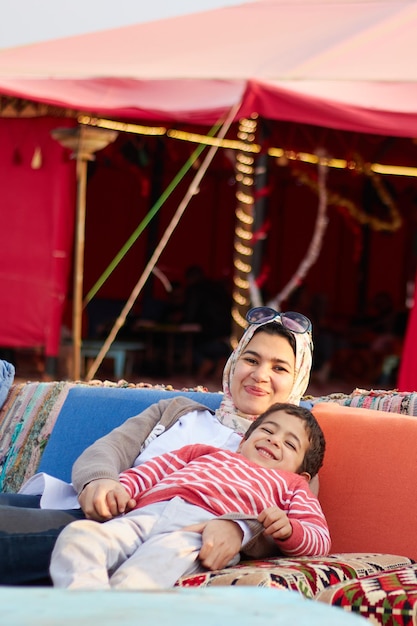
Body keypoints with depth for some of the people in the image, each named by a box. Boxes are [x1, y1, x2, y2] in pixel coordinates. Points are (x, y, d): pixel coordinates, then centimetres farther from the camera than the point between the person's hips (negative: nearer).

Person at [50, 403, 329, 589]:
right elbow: (148, 472, 31)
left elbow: (320, 538, 19)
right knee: (78, 534, -31)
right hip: (143, 515, 3)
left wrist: (288, 528, -5)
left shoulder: (292, 484, 34)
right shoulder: (206, 452, 42)